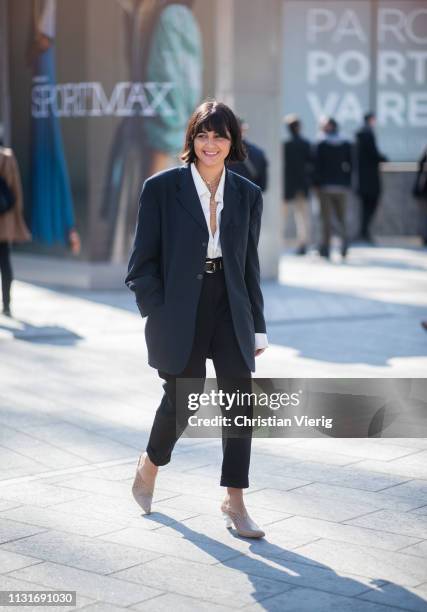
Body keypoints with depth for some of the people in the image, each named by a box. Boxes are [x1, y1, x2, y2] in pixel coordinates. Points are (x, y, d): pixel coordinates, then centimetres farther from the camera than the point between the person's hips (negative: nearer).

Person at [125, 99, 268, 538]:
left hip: (229, 310, 3)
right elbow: (142, 264, -3)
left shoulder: (247, 195, 6)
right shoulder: (161, 188, -5)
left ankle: (235, 502, 7)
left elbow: (249, 264, 12)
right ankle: (149, 466, 37)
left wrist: (257, 326, 10)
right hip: (180, 313, -3)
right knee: (182, 403, 7)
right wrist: (159, 317, -11)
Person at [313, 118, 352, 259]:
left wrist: (316, 184, -1)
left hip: (325, 185, -3)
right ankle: (344, 238, -15)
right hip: (341, 185, 3)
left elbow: (317, 166, -7)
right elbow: (350, 165, 5)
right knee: (341, 216, 10)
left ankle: (326, 247, -1)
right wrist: (348, 183, 11)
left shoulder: (321, 145, -5)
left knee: (326, 217, 1)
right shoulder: (346, 145, 4)